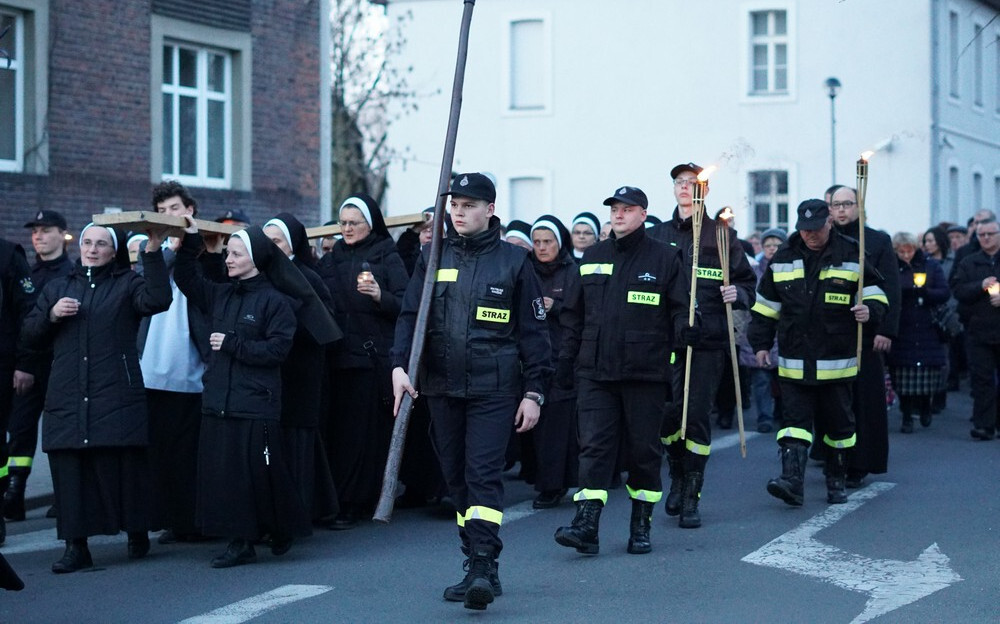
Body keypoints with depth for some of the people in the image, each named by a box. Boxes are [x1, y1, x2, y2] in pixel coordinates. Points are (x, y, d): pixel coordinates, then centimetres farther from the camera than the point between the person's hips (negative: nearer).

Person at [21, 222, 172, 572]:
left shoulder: (127, 285, 7)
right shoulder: (57, 288, 20)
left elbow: (157, 300, -15)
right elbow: (30, 335, 18)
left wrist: (154, 253, -21)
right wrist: (51, 315, -1)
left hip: (116, 396, -3)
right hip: (67, 398, 3)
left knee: (124, 468, -3)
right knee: (70, 471, -1)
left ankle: (137, 533, 16)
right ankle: (76, 546, 3)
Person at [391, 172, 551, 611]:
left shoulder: (513, 261, 2)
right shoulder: (433, 258, 9)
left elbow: (533, 330, 3)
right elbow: (410, 315, 6)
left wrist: (534, 392, -2)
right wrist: (400, 364, -10)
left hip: (494, 389, -4)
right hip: (442, 388, 4)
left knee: (484, 476, -13)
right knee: (457, 480, 8)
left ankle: (483, 566, -17)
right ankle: (479, 570, 16)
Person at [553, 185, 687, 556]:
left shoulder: (665, 259, 2)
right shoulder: (592, 258, 13)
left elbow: (680, 311, 2)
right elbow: (574, 313, 17)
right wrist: (566, 357, 13)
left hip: (646, 373, -2)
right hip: (595, 372, 3)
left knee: (643, 449, 6)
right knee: (594, 445, -6)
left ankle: (640, 525, 16)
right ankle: (586, 524, -11)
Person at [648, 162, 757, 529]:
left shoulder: (722, 236, 7)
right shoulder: (657, 237, 10)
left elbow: (748, 282, 11)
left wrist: (738, 294, -10)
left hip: (708, 340, -1)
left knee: (698, 416, -2)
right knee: (669, 411, -6)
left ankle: (691, 499, 6)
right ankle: (677, 478, 21)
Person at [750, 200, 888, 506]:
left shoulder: (851, 256, -1)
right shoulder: (783, 259, 7)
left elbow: (875, 293, 5)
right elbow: (766, 306, 14)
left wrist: (870, 310, -17)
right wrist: (761, 343, 10)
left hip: (837, 362, -1)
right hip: (793, 362, 1)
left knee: (837, 422, 8)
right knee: (795, 420, -8)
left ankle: (837, 481, 21)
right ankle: (792, 478, -17)